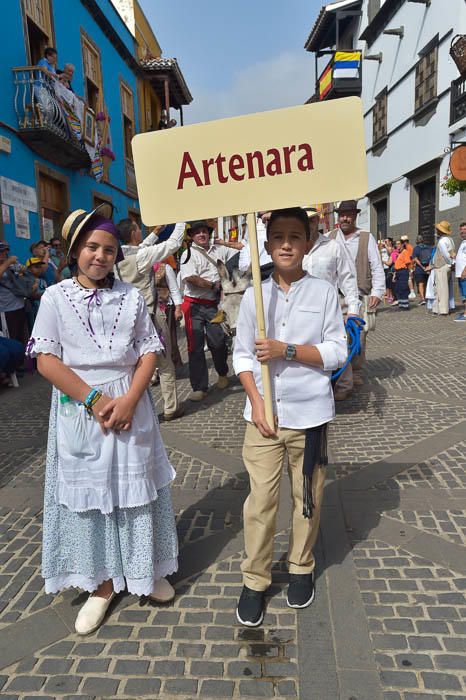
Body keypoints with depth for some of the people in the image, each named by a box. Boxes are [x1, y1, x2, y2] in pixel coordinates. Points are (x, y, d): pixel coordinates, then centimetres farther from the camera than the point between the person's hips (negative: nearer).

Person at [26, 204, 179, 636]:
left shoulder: (131, 297, 3)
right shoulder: (56, 297, -1)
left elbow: (149, 352, 1)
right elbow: (46, 360, -7)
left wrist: (128, 400, -14)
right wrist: (95, 401, -14)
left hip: (130, 406, 1)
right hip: (79, 409, -1)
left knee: (135, 488, 10)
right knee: (88, 493, 8)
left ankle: (145, 571, 32)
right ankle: (101, 584, 27)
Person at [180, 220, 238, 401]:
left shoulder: (219, 250, 14)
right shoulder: (189, 254, 1)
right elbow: (191, 278, -12)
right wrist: (214, 285, -9)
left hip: (214, 305, 3)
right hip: (194, 305, -3)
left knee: (218, 342, -1)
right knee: (196, 346, -1)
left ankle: (222, 374, 31)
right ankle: (199, 388, 7)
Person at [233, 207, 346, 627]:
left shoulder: (324, 293, -2)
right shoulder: (253, 296, 2)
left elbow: (336, 352, -6)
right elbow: (242, 356, 2)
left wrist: (287, 350, -17)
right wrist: (256, 401, -9)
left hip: (310, 414, 0)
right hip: (263, 413, 1)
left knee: (308, 496, 14)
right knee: (261, 499, 4)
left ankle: (301, 568, 37)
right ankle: (255, 580, 24)